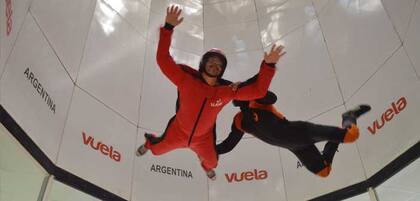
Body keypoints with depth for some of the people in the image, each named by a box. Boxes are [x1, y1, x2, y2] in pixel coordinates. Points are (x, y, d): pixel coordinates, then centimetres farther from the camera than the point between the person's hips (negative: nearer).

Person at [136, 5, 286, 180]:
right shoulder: (186, 80, -29)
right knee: (157, 149, 24)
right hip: (178, 132, -2)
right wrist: (168, 28, -42)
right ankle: (149, 143, 64)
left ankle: (206, 166, 68)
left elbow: (258, 91, -22)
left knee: (212, 161, 27)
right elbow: (163, 60, -35)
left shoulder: (227, 91, -21)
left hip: (204, 138, 2)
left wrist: (268, 65, -34)